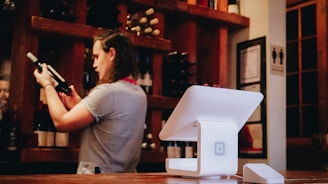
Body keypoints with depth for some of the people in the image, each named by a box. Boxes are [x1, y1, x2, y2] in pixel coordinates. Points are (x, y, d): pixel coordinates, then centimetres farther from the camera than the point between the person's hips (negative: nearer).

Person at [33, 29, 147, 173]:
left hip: (98, 178, -8)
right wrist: (79, 106, 7)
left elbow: (61, 122, -13)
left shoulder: (107, 92, -20)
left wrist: (47, 85, 0)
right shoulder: (140, 94, 6)